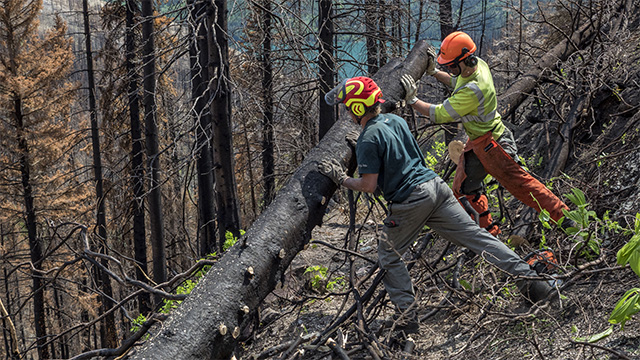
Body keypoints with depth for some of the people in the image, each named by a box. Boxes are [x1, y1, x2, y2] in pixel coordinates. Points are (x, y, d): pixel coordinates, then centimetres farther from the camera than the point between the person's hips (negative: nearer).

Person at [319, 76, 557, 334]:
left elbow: (368, 185, -13)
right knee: (475, 235, 5)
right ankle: (529, 280, -1)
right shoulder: (395, 119, 13)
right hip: (435, 185, 7)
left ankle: (408, 318, 7)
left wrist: (340, 179, 1)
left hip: (409, 201, -7)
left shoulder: (368, 139, -12)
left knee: (388, 257, 11)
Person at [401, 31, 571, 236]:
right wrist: (433, 72, 6)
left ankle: (564, 217, 13)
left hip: (491, 144, -10)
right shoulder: (478, 64, -7)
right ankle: (489, 232, 29)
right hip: (476, 143, 10)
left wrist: (412, 101, -27)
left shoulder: (473, 90, -36)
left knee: (518, 182, 0)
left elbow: (439, 115, -32)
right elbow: (455, 82, 17)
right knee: (465, 188, 16)